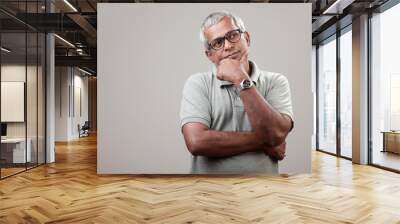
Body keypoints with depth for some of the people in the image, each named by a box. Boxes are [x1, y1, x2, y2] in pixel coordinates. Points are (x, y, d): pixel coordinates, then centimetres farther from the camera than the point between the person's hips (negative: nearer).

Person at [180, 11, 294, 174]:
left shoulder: (275, 82, 1)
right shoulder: (197, 84, -2)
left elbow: (276, 135, -14)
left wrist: (242, 80, -16)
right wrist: (261, 141, -11)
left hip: (263, 170, 1)